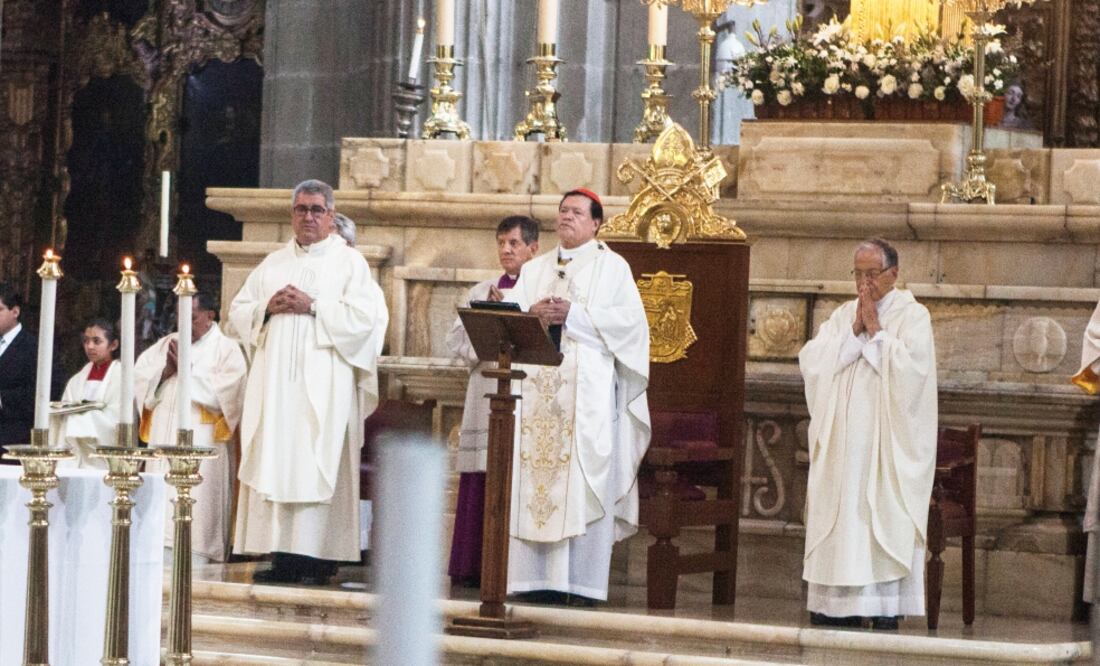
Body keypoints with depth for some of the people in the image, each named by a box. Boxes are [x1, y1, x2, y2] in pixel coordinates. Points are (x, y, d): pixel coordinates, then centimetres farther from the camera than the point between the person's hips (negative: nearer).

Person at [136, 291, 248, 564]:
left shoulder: (226, 348, 3)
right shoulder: (168, 343, 19)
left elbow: (226, 389, -13)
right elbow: (138, 376, 14)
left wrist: (188, 369, -9)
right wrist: (166, 371, -5)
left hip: (201, 437, -5)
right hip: (163, 437, 5)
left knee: (195, 498, -13)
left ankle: (195, 559, -17)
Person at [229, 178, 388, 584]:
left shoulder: (349, 262, 5)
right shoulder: (273, 264, 19)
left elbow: (365, 315, -8)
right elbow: (238, 312, 16)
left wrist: (313, 307, -12)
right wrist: (267, 308, -4)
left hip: (323, 380, -5)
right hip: (276, 379, 5)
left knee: (317, 462, -10)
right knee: (275, 460, -2)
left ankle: (317, 557, -11)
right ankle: (283, 555, -2)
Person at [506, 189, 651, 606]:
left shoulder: (612, 267, 7)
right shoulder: (534, 270, 21)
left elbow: (629, 318, -6)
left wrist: (573, 315, -13)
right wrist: (534, 313, -9)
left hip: (588, 388, -4)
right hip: (537, 389, 4)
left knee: (584, 484, -9)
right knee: (533, 481, -2)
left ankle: (582, 582, -10)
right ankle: (536, 576, -1)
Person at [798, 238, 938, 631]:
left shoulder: (913, 316, -1)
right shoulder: (843, 315, 14)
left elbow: (911, 367, -17)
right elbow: (811, 361, 1)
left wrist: (876, 331, -11)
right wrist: (854, 332, -6)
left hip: (888, 444, -5)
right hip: (842, 442, 5)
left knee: (885, 518, -8)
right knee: (842, 515, 2)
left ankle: (887, 607, -8)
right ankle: (842, 603, 5)